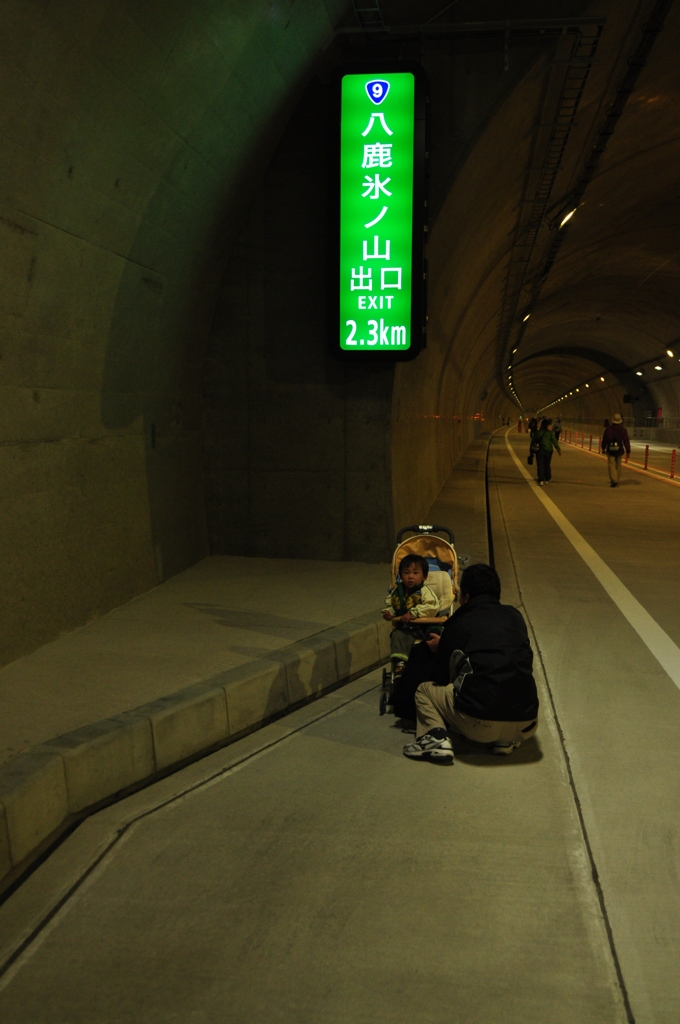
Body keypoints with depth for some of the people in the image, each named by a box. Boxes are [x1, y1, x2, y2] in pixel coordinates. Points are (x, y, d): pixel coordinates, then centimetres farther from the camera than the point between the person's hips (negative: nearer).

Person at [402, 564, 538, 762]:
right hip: (525, 728, 4)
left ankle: (436, 736, -4)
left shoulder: (458, 625, 6)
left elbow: (439, 678, 14)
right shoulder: (515, 617, 14)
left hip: (479, 724, -3)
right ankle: (506, 741, 14)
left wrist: (441, 648, 38)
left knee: (425, 690, 20)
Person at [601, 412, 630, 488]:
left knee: (611, 465, -5)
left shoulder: (608, 429, -3)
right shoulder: (623, 430, -2)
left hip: (610, 450, -2)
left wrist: (603, 448, 17)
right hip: (619, 450, 2)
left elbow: (604, 440, 4)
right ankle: (616, 481, 22)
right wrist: (628, 451, 0)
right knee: (618, 465, 14)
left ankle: (613, 480, -21)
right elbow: (626, 441, -4)